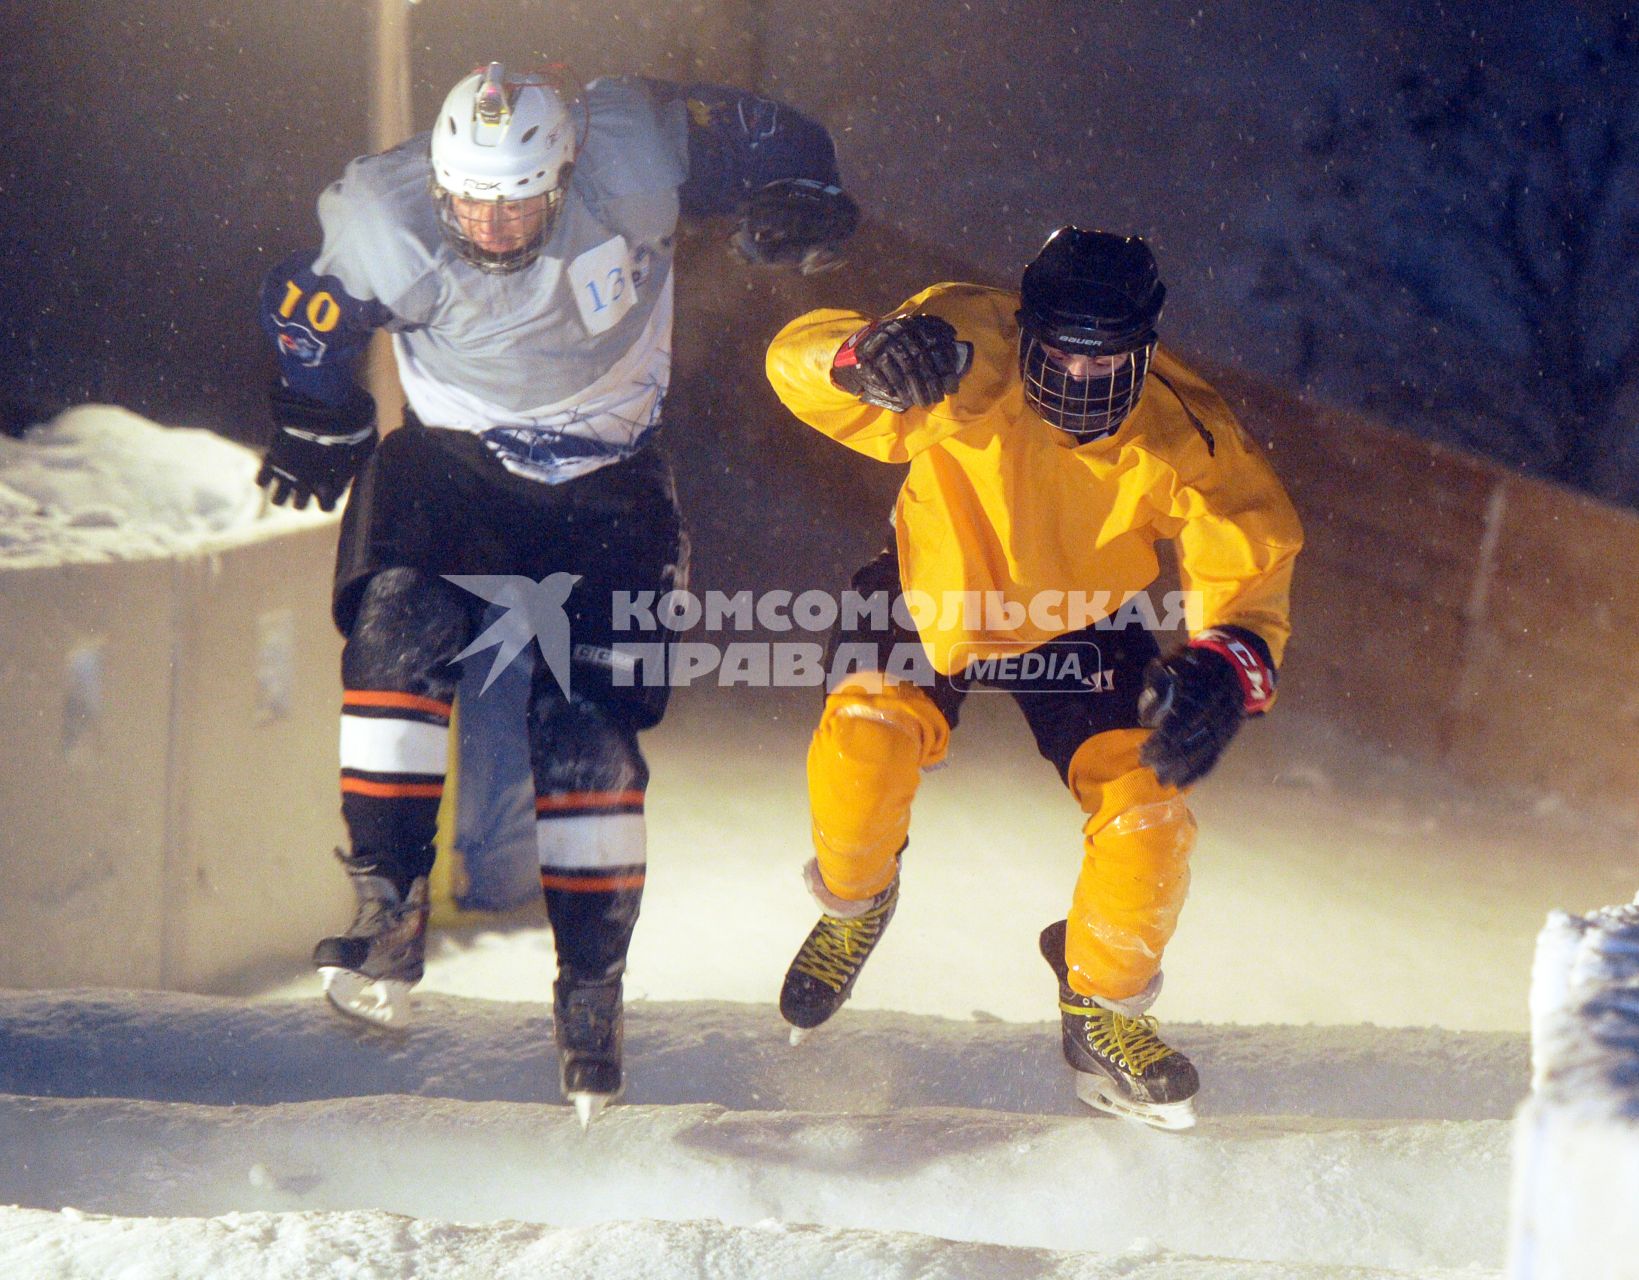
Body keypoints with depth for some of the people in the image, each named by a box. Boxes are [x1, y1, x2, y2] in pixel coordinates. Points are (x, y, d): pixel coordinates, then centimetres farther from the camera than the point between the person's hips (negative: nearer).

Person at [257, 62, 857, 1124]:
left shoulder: (638, 155, -22)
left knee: (591, 734, -6)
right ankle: (389, 913, -24)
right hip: (449, 464, 0)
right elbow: (303, 312, 0)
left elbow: (779, 146, -9)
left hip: (607, 484, 0)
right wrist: (322, 425, 2)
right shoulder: (385, 228, -20)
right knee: (399, 628, -27)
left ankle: (592, 993, 8)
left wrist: (799, 210, -27)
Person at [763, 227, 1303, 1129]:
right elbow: (798, 359, -33)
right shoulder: (965, 368, -33)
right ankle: (853, 906, 8)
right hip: (933, 595, -1)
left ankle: (1103, 1012, 14)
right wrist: (867, 358, -58)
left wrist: (1228, 666, -48)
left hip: (1078, 628, 1)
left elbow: (1249, 567, -25)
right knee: (864, 737, -27)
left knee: (1149, 817, -15)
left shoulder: (1182, 441, -29)